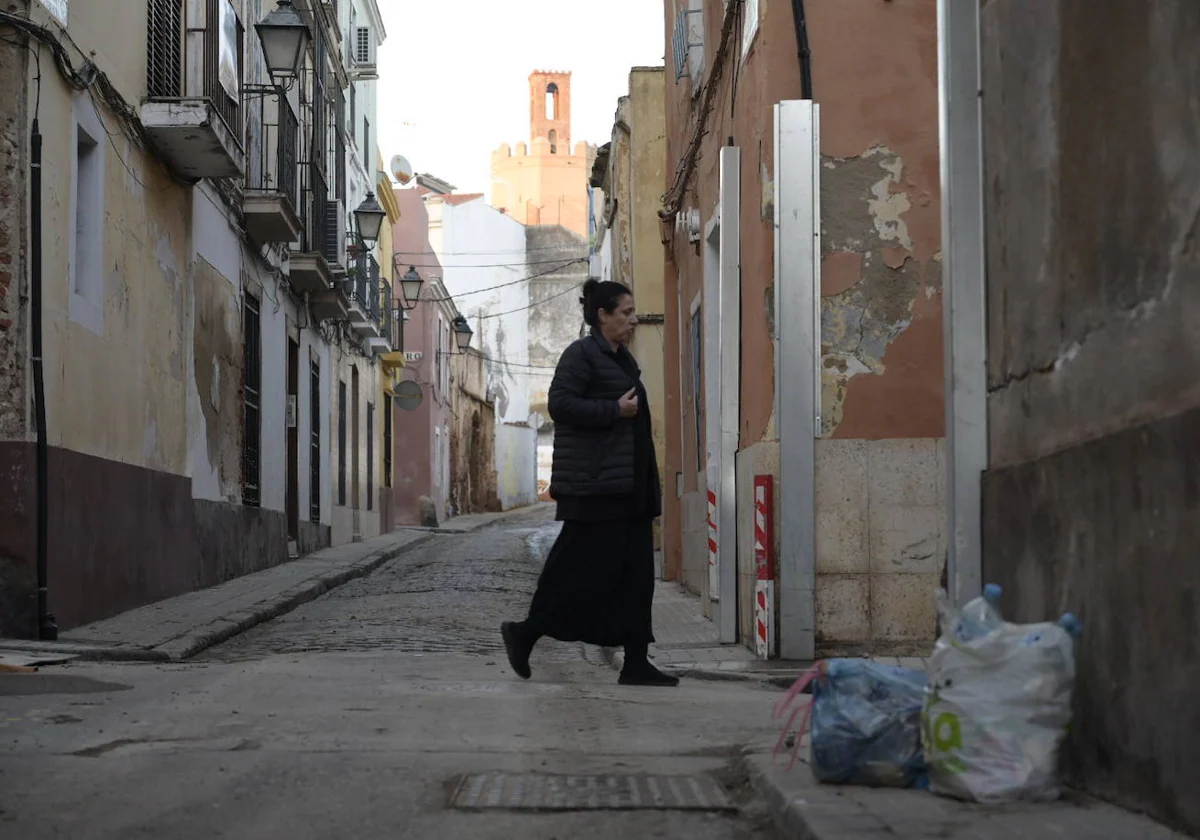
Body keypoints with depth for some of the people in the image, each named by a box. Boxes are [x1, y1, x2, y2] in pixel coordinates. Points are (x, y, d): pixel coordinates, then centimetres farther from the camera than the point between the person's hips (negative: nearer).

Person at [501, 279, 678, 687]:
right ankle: (525, 632, 7)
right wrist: (615, 410, -20)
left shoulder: (621, 359, 21)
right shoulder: (581, 354, -7)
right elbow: (561, 403, -18)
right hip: (594, 485, -10)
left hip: (628, 486, 10)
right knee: (587, 568, -7)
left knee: (635, 572, 5)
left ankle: (636, 662, 6)